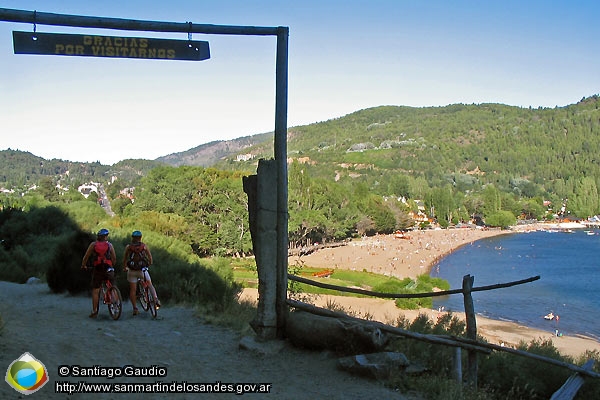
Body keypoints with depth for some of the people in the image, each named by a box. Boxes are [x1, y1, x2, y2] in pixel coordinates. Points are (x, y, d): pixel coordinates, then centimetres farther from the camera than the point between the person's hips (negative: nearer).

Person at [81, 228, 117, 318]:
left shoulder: (93, 244, 3)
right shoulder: (109, 245, 5)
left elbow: (86, 256, 3)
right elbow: (114, 258, 5)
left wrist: (83, 265, 19)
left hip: (97, 270, 0)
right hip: (108, 269, 0)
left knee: (95, 291, 5)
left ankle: (94, 312, 3)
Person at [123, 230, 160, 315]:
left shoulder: (128, 247, 1)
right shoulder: (144, 245, 1)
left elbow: (125, 258, 6)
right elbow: (150, 256, 10)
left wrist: (124, 267, 23)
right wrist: (150, 263, 30)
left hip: (132, 271, 0)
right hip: (142, 270, 0)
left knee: (132, 290, 7)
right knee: (150, 285, 19)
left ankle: (135, 308, 6)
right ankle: (156, 299, 2)